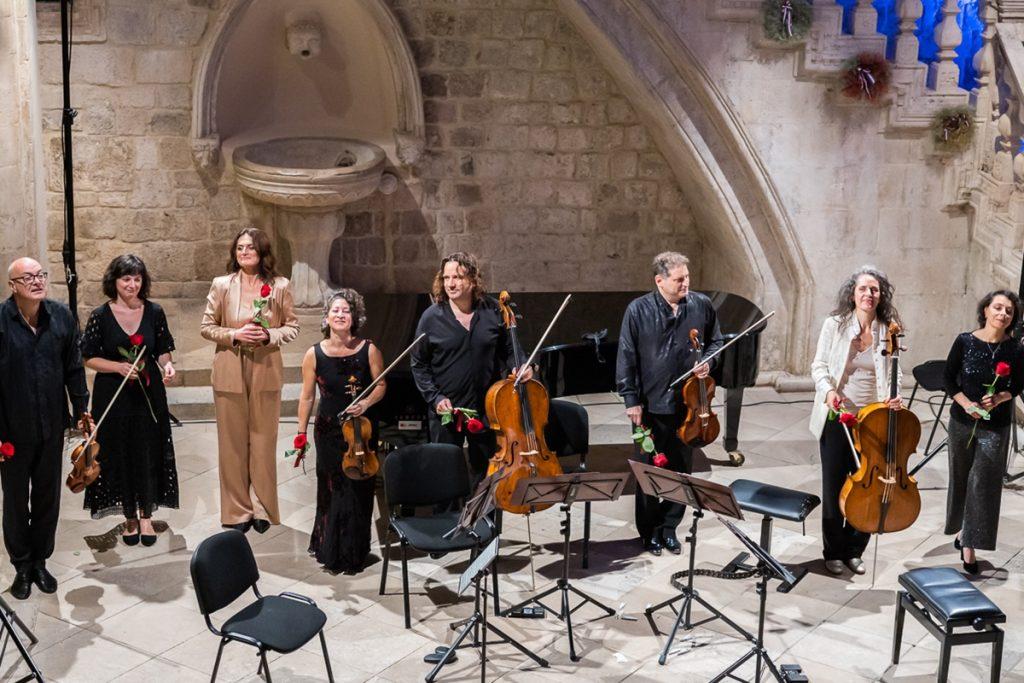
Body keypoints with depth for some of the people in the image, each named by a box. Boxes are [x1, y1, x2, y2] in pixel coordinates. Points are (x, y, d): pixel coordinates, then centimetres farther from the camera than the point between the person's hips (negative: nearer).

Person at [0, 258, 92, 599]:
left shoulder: (61, 316, -3)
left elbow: (73, 367, 6)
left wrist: (82, 409, 4)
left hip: (52, 425, 3)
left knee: (48, 497, 14)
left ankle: (40, 561, 30)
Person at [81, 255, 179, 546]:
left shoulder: (154, 312, 0)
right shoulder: (101, 316, -5)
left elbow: (163, 350, 8)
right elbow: (90, 358, -1)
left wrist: (167, 364, -13)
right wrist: (119, 366, -17)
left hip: (149, 393, 1)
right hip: (114, 396, -1)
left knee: (148, 453, 1)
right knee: (120, 455, 6)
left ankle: (146, 515, 16)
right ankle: (129, 518, 20)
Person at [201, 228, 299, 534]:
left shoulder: (279, 286, 0)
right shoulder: (222, 285, 0)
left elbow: (292, 326, 6)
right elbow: (206, 327, 3)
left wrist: (269, 335, -13)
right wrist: (234, 335, -14)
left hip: (266, 373, 0)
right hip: (229, 373, 0)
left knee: (264, 442, 7)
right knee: (232, 443, 6)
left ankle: (262, 508, 20)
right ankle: (237, 511, 17)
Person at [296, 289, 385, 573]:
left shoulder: (369, 350, -5)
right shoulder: (314, 355, -5)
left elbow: (380, 385, 4)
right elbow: (307, 397, 2)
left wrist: (366, 402, -15)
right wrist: (301, 435, 2)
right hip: (328, 431, 0)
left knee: (360, 490, 6)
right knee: (332, 490, 3)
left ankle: (355, 553, 23)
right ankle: (330, 549, 22)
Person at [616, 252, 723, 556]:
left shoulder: (702, 305, -1)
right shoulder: (638, 310, -9)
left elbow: (715, 340, 15)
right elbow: (627, 357, -6)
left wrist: (707, 361, -5)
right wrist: (631, 399, -8)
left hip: (688, 405, 3)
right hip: (651, 406, -3)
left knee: (681, 470, 12)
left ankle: (669, 527, 29)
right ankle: (649, 532, 23)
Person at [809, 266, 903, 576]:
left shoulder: (888, 331, -1)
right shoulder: (835, 325, -4)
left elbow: (892, 373, 4)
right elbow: (819, 365, 0)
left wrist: (892, 397, -16)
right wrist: (828, 390, -19)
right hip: (837, 418, -1)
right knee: (834, 487, 7)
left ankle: (854, 550, 27)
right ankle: (834, 552, 24)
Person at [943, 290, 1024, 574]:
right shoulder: (965, 341, -9)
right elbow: (949, 379, 0)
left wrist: (1000, 398, -15)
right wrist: (966, 403, -14)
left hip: (995, 427, -1)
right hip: (962, 421, 1)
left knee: (983, 483, -3)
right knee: (961, 477, 16)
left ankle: (969, 545, 4)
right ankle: (962, 527, 38)